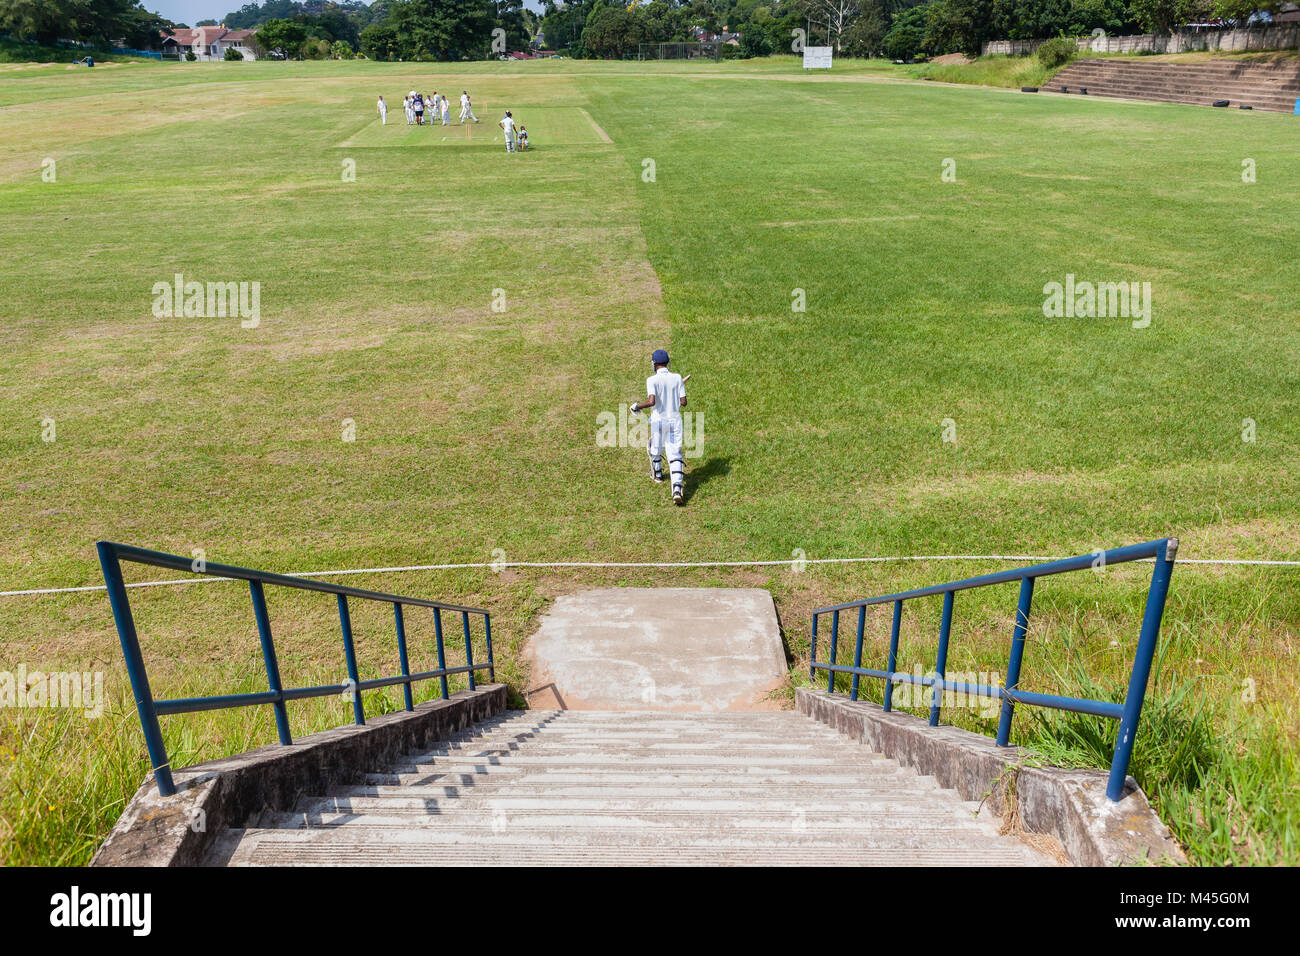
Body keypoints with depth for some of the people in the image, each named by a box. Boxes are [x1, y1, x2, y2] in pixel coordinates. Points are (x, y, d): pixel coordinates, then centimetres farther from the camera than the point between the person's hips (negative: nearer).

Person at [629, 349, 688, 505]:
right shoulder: (677, 378, -2)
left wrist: (637, 406, -9)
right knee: (675, 454, 0)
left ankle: (657, 474, 48)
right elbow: (683, 402, -4)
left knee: (655, 448, 24)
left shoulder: (652, 380, -13)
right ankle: (677, 489, -16)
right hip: (675, 420, 2)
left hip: (658, 420, -2)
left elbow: (651, 401, -25)